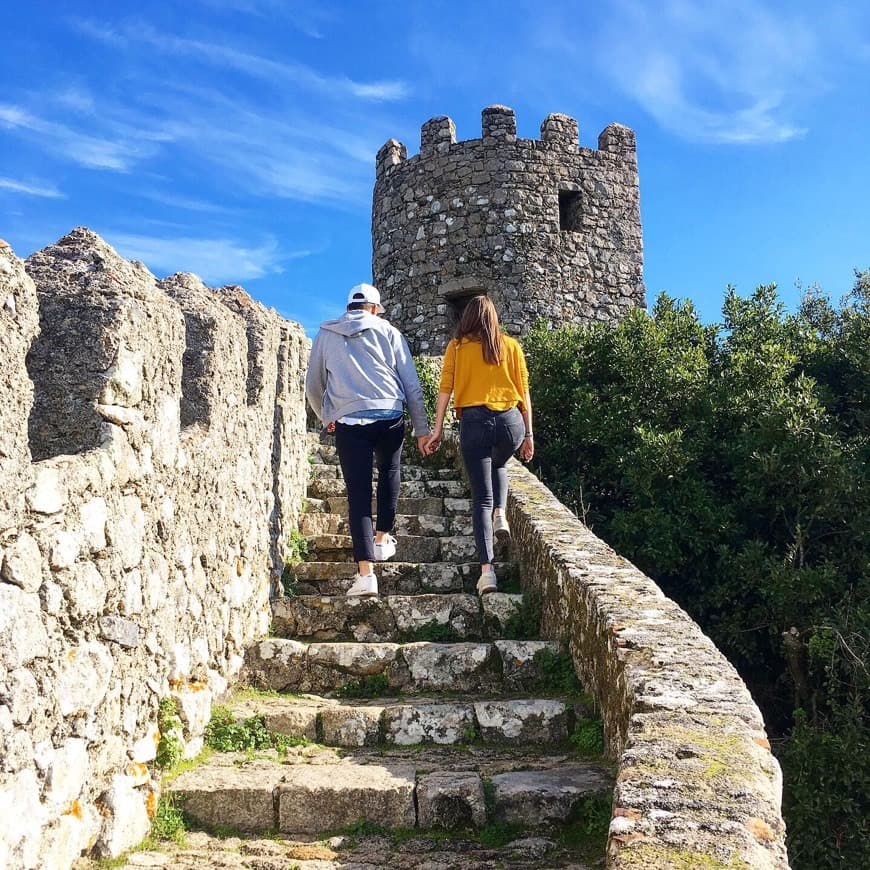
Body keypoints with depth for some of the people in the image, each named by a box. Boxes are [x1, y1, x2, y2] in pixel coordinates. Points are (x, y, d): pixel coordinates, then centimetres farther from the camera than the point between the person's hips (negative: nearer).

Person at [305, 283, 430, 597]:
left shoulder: (326, 335, 15)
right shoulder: (388, 332, 11)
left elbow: (313, 385, 22)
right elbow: (411, 384, 8)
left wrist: (326, 418, 38)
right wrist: (422, 429, 13)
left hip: (348, 421, 0)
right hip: (389, 416, 0)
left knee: (358, 494, 0)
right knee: (389, 473, 26)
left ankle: (365, 572, -6)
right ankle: (382, 539, 29)